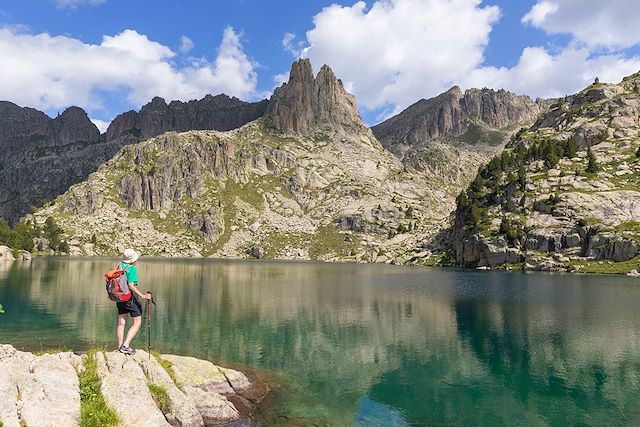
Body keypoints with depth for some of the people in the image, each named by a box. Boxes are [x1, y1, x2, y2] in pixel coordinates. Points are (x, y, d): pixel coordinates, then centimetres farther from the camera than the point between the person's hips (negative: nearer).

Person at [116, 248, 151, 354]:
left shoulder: (120, 267, 7)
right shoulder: (132, 268, -15)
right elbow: (131, 285, -24)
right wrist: (142, 296, -25)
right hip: (131, 297, -8)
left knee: (121, 323, 13)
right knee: (137, 322, 1)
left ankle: (120, 346, 18)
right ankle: (125, 345, -7)